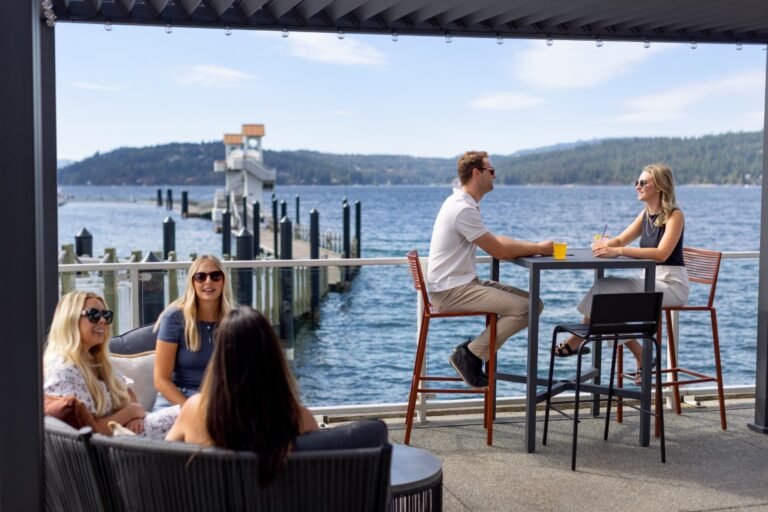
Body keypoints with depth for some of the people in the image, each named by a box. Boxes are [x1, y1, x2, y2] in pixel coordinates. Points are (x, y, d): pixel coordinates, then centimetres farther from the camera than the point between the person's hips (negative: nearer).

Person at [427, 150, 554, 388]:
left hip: (464, 283, 10)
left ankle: (475, 349, 5)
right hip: (451, 290, -10)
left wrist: (534, 246, 7)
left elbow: (494, 241, 19)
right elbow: (499, 250, -16)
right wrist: (538, 248, -3)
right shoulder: (463, 208, -18)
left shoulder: (464, 204, 14)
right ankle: (470, 354, -9)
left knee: (533, 302, 2)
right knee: (523, 308, -21)